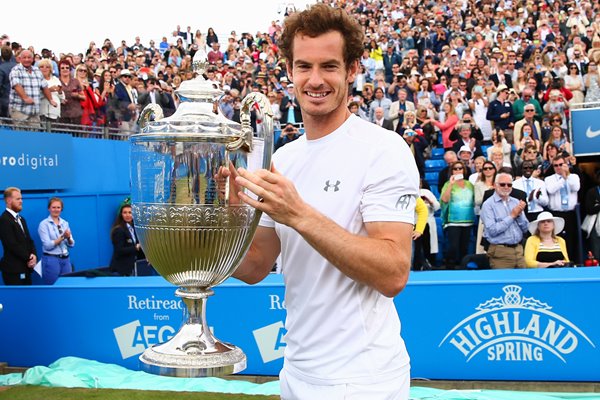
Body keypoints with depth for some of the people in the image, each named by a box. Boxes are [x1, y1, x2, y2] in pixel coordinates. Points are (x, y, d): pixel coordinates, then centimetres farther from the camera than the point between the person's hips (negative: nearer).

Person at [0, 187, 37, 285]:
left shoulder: (21, 219, 18)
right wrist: (29, 258, -10)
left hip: (25, 268, 9)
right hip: (13, 270, -8)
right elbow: (12, 245, -18)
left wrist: (33, 256, -4)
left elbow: (29, 240, 15)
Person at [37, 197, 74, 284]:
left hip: (66, 260, 5)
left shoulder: (65, 223, 10)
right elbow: (47, 245, -13)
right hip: (51, 260, -5)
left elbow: (71, 244, 8)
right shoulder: (44, 224, -5)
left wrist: (68, 238, -13)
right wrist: (62, 237, -22)